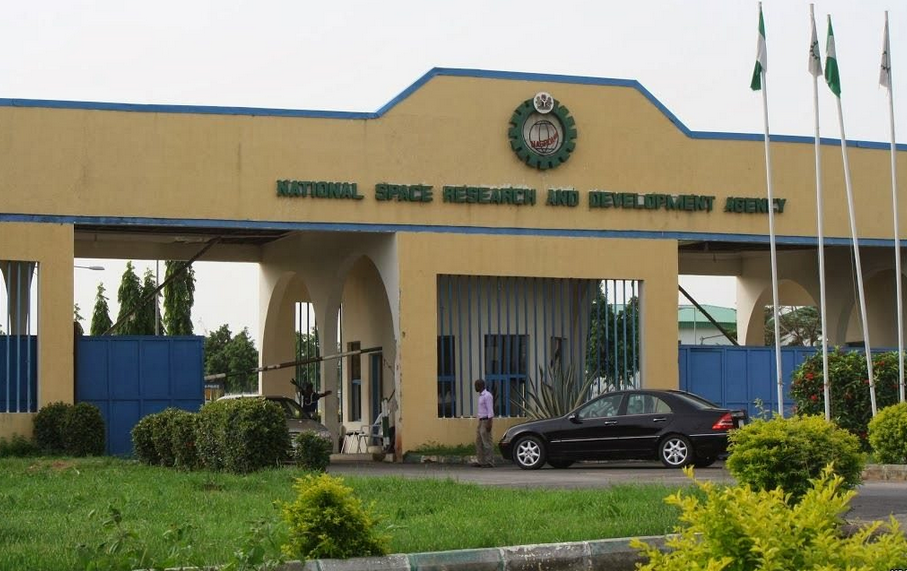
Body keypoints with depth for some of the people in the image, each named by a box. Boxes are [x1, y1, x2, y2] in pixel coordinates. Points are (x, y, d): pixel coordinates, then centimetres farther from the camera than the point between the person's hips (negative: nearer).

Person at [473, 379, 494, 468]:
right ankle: (480, 461, 11)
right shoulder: (481, 395, 17)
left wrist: (489, 423, -23)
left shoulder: (487, 395, -14)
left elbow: (490, 410, -18)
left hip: (486, 421, -10)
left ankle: (490, 462, -6)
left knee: (487, 443, -8)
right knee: (479, 442, 9)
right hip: (481, 421, 10)